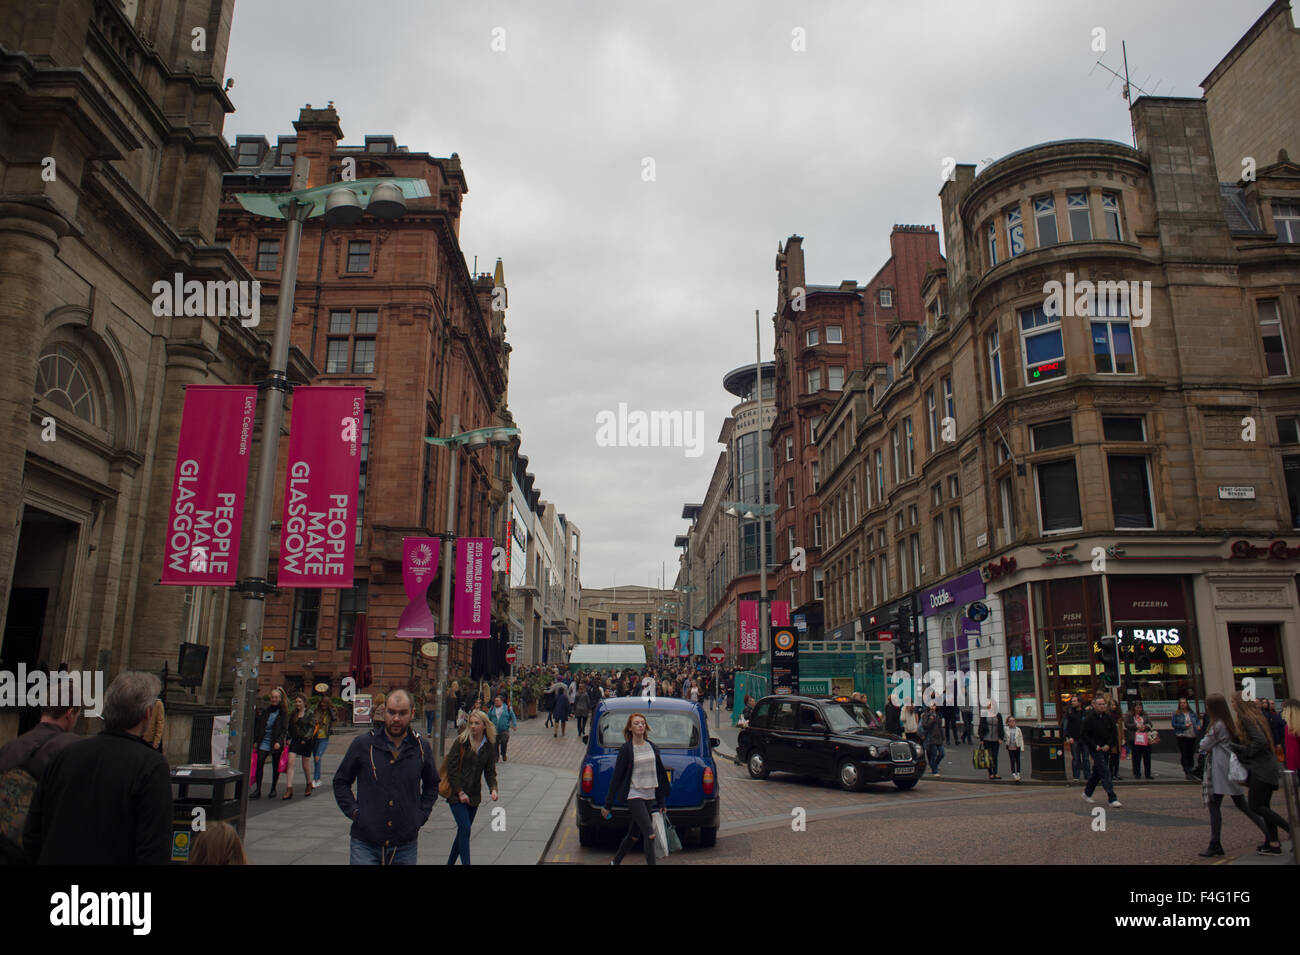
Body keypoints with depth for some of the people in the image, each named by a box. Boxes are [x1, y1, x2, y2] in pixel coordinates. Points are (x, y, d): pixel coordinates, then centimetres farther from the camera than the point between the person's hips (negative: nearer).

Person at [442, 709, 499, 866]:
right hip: (456, 793, -4)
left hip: (474, 796, 4)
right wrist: (460, 792, -13)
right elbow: (451, 768, -8)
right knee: (465, 829, -13)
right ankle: (465, 863, -9)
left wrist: (493, 788, -11)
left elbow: (490, 772, 8)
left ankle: (450, 862, 28)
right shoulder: (461, 742, -8)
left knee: (463, 831, 12)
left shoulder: (489, 747, 4)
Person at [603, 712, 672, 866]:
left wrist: (661, 802, 15)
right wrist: (608, 804, -4)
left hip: (649, 797, 6)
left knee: (633, 834, 14)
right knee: (649, 834, -15)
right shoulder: (626, 749, -7)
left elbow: (659, 775, 14)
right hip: (634, 796, -6)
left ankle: (616, 862, 33)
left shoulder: (652, 747, 8)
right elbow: (616, 777, -5)